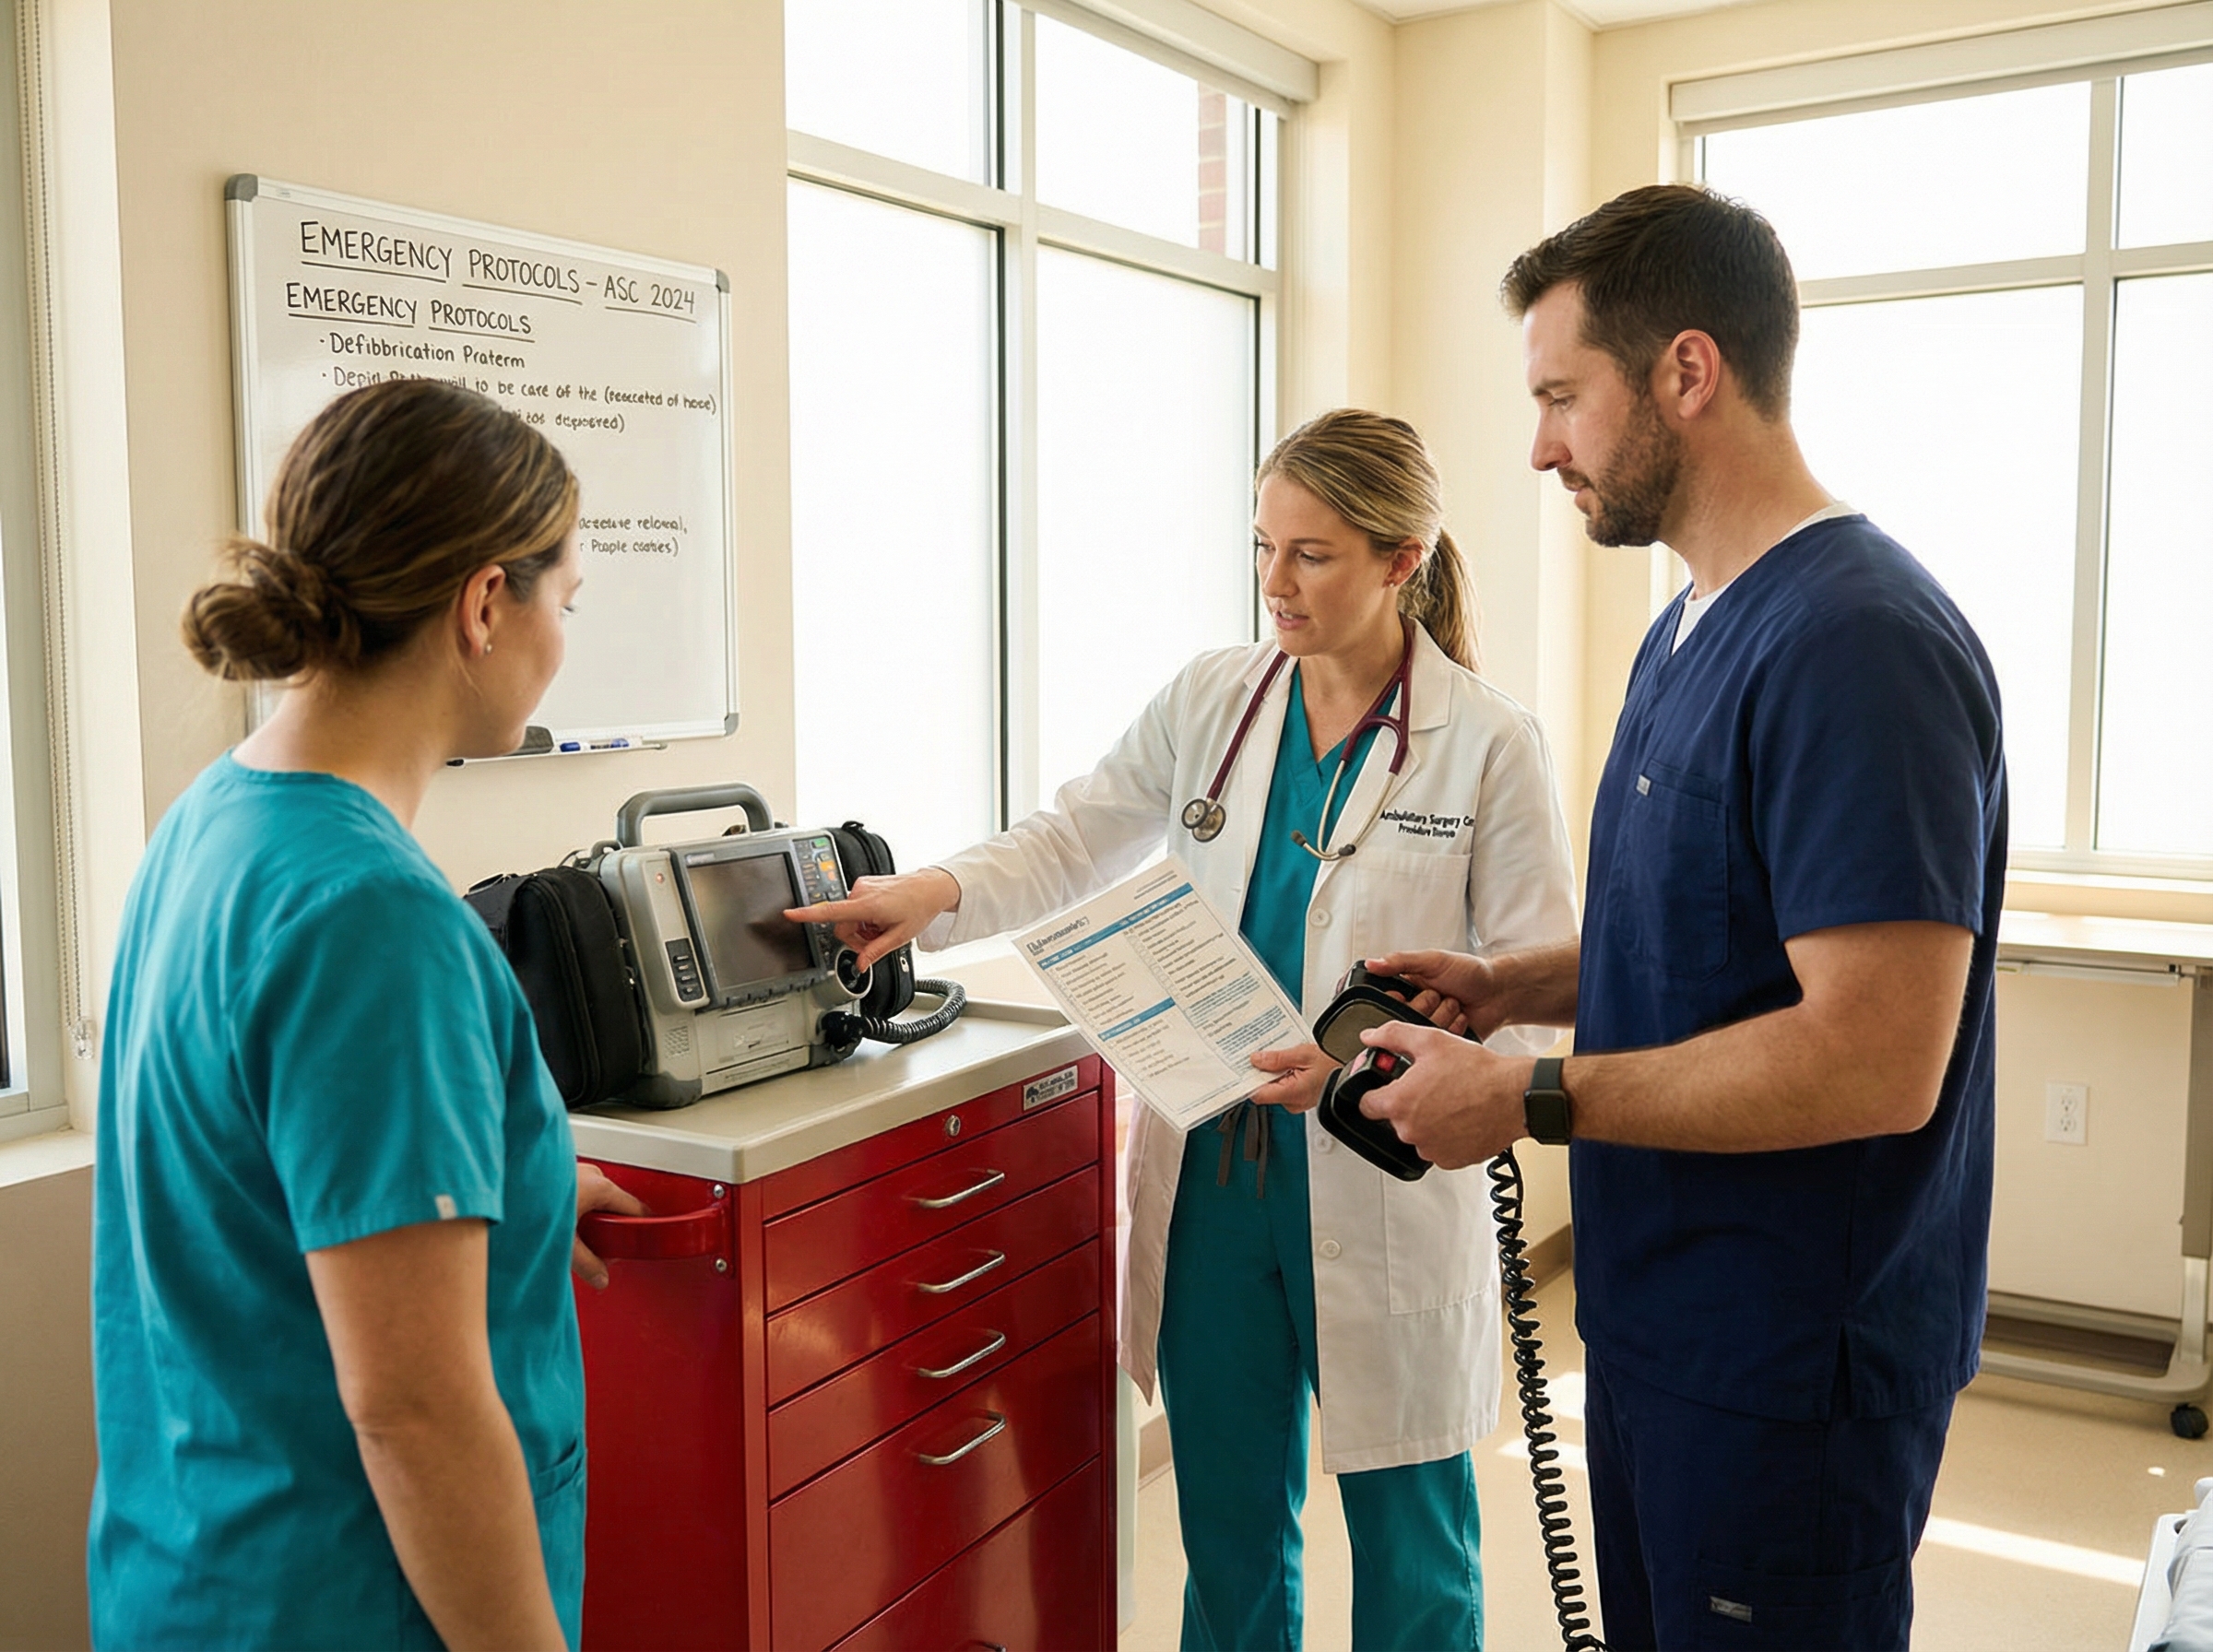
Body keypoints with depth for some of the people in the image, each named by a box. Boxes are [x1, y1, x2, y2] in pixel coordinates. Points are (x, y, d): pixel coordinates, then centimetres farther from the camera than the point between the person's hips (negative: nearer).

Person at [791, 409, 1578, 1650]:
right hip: (1212, 1170, 4)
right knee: (1227, 1514, 17)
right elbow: (1075, 842, 10)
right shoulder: (1211, 700, 3)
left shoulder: (1490, 742, -9)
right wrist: (937, 894, -7)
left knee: (1408, 1530, 13)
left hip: (1383, 1186, -3)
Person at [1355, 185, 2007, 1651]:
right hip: (1666, 1320, 9)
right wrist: (1510, 986, 3)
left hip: (1787, 1367, -9)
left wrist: (1527, 1098, -22)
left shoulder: (1855, 642, -23)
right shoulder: (1694, 629, 10)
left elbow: (1876, 1060, -28)